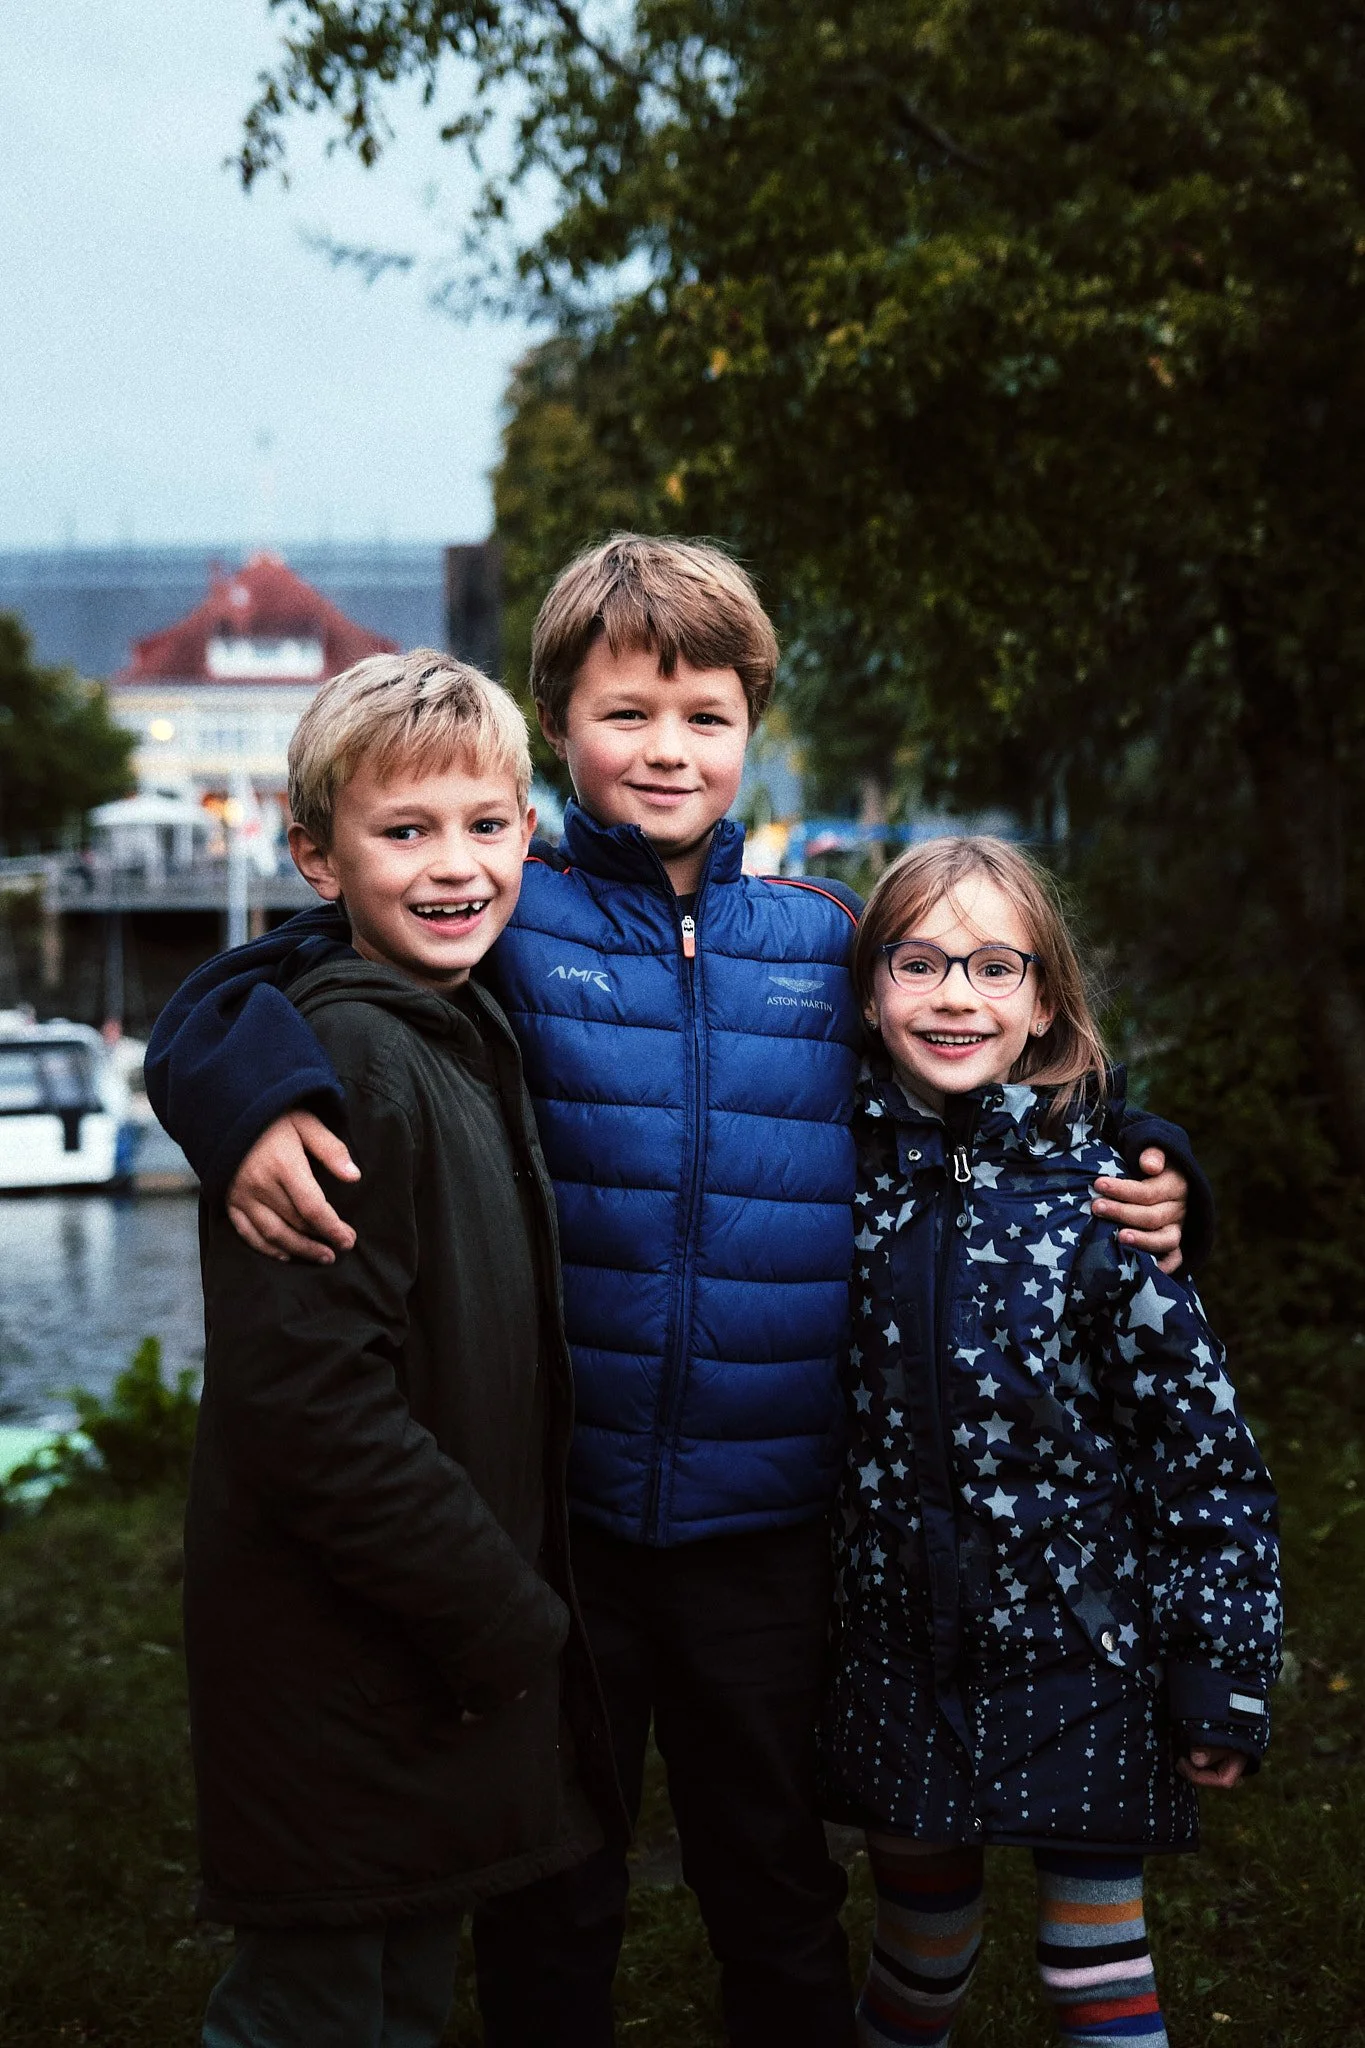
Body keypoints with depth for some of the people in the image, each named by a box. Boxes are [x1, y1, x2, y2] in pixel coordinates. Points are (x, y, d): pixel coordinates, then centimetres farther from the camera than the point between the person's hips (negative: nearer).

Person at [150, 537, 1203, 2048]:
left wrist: (1131, 1185, -4)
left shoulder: (825, 942, 4)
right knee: (547, 1910, 16)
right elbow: (223, 998, -9)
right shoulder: (503, 919, -5)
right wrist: (254, 1100, -32)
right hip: (550, 1510, -2)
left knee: (776, 1894, 19)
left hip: (766, 1524, 2)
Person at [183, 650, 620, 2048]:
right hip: (339, 1670, -9)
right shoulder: (341, 1066, -20)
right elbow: (308, 1403, -26)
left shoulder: (463, 1041, 10)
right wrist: (504, 1621, -18)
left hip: (446, 1655, 9)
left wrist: (512, 1600, 12)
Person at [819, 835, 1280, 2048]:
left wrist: (1222, 1681, -9)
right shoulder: (844, 1175, -3)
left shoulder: (1101, 1202, -13)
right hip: (897, 1656, 3)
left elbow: (1206, 1453, -10)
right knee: (919, 1946, 17)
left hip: (1081, 1666, -3)